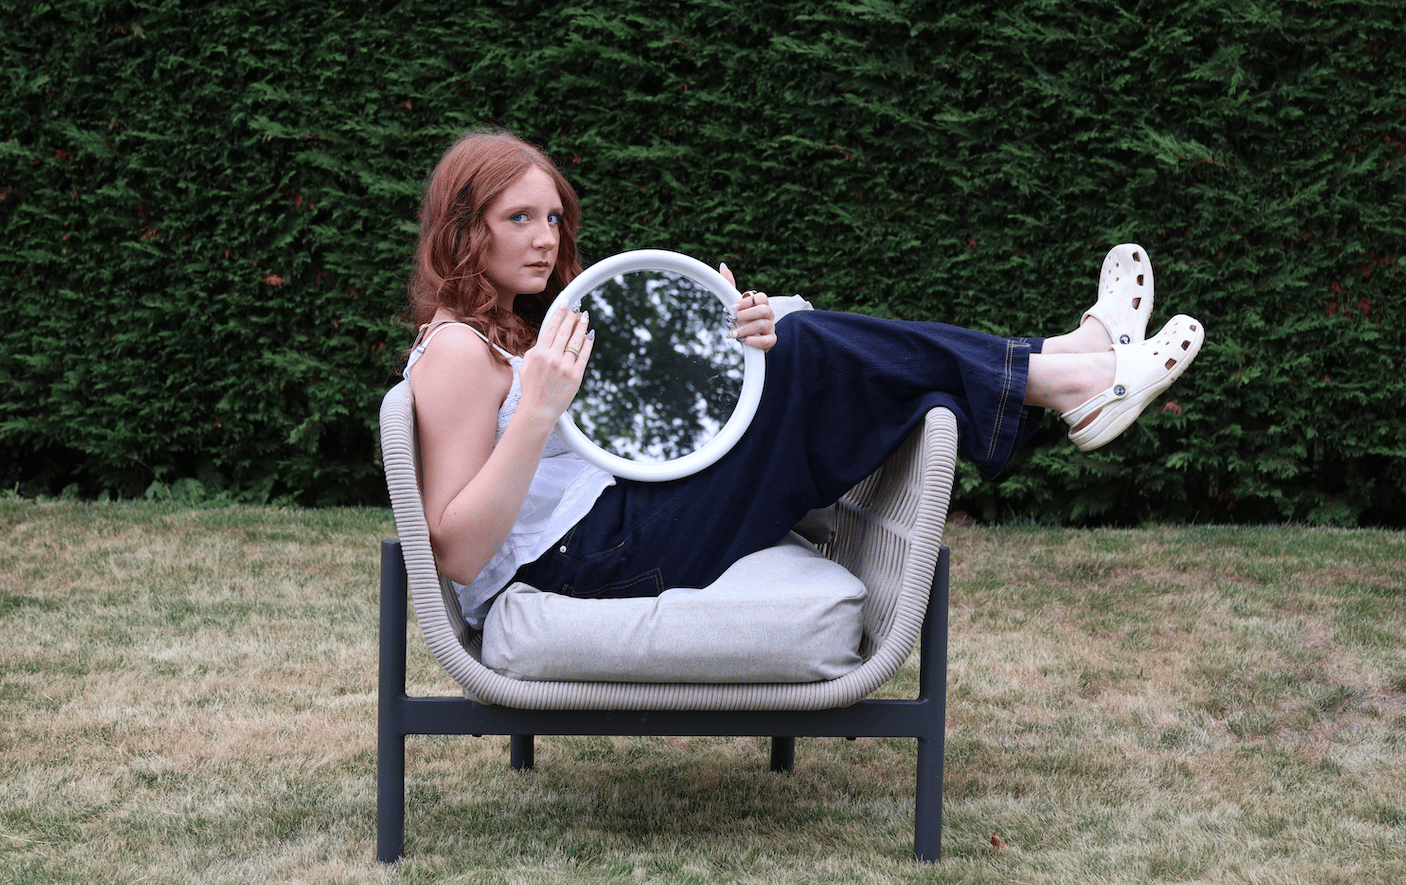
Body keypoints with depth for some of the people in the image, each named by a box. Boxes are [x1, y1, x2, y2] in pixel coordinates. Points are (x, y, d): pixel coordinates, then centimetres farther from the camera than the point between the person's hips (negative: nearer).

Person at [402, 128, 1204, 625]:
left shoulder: (530, 327, 16)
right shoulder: (459, 353, -15)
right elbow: (458, 552, -23)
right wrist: (540, 409, -30)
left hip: (619, 525, 10)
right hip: (592, 568, -10)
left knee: (795, 349, 4)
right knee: (805, 357, -11)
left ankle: (1077, 358, 8)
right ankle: (1074, 382, 0)